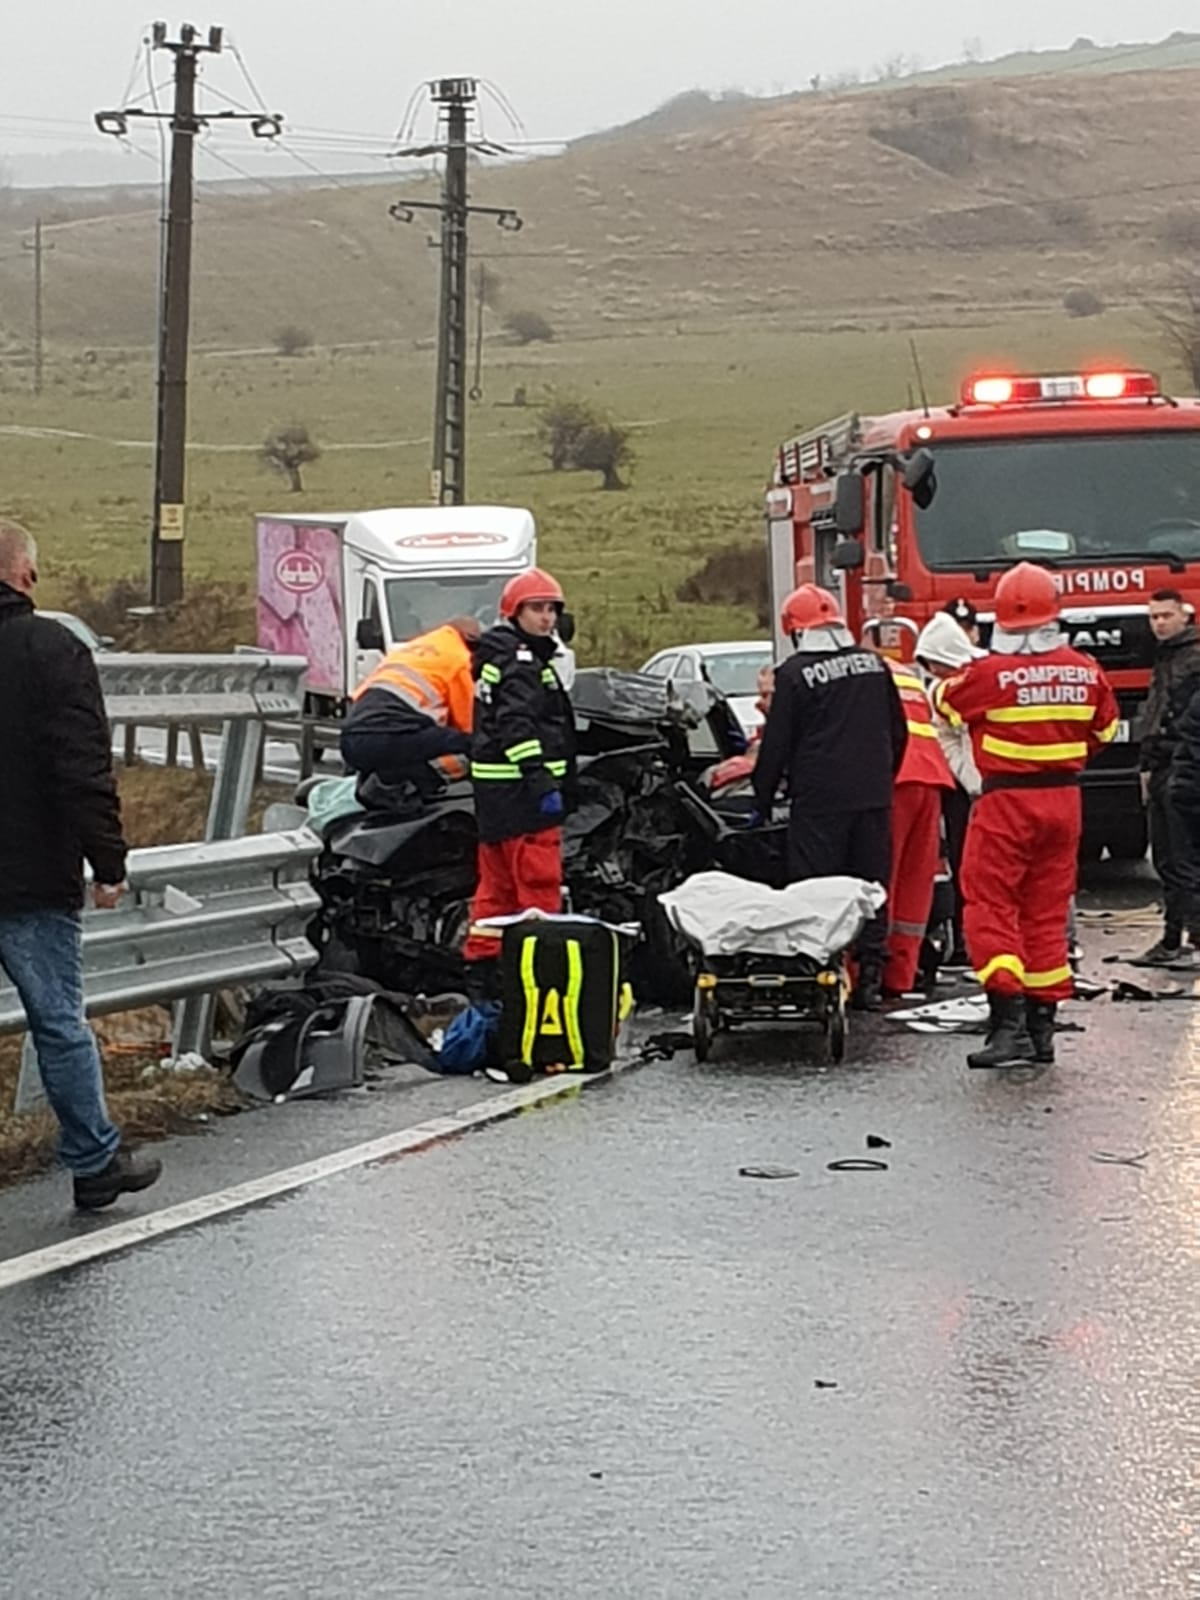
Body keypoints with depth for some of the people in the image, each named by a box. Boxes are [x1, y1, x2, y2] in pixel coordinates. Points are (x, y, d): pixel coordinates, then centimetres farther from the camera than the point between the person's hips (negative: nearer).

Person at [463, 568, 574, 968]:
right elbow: (517, 726, -22)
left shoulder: (497, 654, 20)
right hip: (518, 789, -11)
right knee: (539, 880, -10)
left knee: (498, 881, 15)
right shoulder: (521, 660, -12)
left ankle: (479, 957, 20)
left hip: (494, 786, 11)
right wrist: (542, 781, -28)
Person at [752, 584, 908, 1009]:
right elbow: (898, 733, 16)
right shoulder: (873, 664, 8)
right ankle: (869, 977, 9)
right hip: (873, 795, 5)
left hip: (820, 798, -5)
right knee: (872, 885, 9)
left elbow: (776, 745, -4)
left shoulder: (795, 674, -8)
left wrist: (763, 799, 5)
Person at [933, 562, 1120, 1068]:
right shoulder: (1084, 671, 0)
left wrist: (940, 683, 27)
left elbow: (946, 703, 5)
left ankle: (1008, 1020, -14)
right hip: (1064, 799, 5)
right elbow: (1105, 728, 14)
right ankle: (1042, 1025, 14)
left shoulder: (988, 673, -14)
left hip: (1007, 800, -5)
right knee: (1047, 911, 12)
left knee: (990, 907, 0)